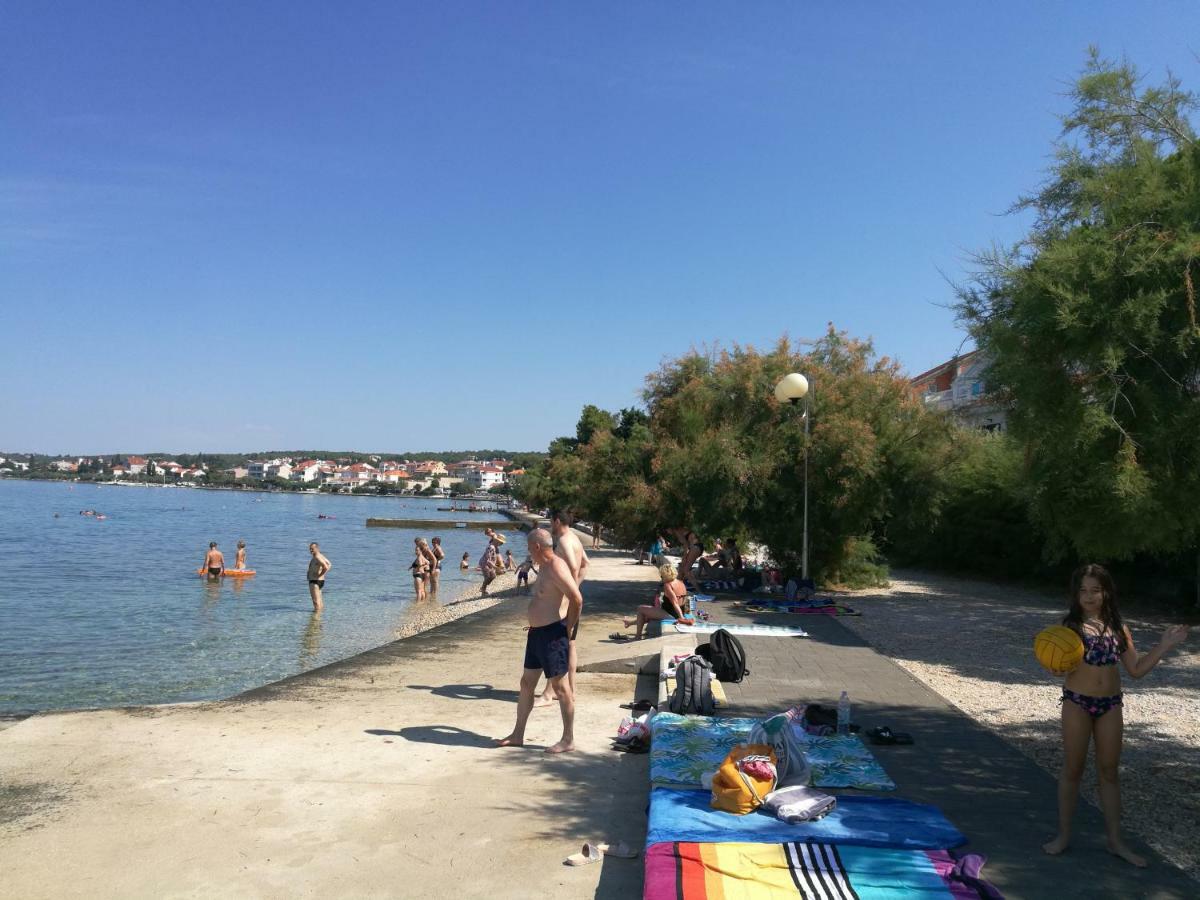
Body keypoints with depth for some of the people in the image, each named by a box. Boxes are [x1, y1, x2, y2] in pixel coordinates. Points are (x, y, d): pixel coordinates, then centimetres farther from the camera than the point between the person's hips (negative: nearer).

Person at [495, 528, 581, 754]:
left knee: (560, 686, -1)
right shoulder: (545, 567, 13)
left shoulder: (556, 568, -19)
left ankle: (568, 740, 9)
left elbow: (577, 599, -27)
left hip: (553, 634, -11)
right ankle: (517, 735, 27)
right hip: (537, 632, 11)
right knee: (527, 683, 16)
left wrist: (568, 628, -17)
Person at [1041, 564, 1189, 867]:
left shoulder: (1118, 628, 5)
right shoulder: (1070, 625, -6)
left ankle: (1115, 840, 21)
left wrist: (1164, 645, 1)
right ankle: (1063, 834, 19)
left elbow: (1136, 669, 8)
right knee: (1072, 770, 6)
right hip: (1077, 703, -3)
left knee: (1109, 772, 11)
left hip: (1110, 705, 3)